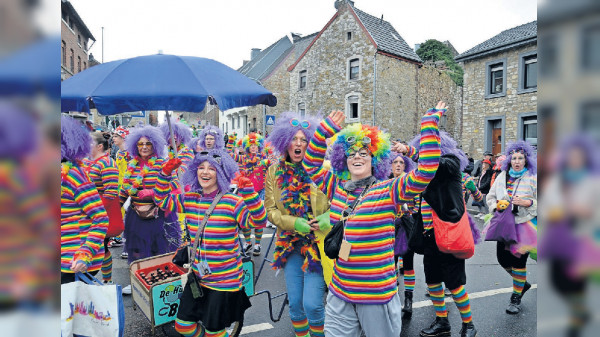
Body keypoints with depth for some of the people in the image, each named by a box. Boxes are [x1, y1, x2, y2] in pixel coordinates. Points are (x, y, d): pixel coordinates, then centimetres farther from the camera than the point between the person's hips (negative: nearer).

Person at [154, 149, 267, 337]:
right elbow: (162, 200, 14)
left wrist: (249, 193, -40)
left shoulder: (232, 202, -17)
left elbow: (258, 222, -27)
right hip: (198, 276, 5)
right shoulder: (188, 199, 1)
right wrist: (165, 174, 0)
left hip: (225, 280, -5)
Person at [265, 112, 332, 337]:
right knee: (295, 303, 12)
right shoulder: (275, 172, 2)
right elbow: (270, 210, 1)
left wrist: (329, 218, -19)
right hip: (290, 244, 3)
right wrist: (294, 223, -15)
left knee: (312, 304, -3)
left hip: (317, 244, -3)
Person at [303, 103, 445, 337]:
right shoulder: (337, 188, 4)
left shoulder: (387, 190, -10)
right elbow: (311, 164, 15)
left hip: (378, 295, -3)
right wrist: (326, 129, 9)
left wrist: (429, 124, -18)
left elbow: (426, 171, -20)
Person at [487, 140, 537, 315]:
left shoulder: (533, 178, -6)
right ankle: (522, 283, 37)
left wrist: (527, 203, -23)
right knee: (502, 258, 7)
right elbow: (490, 196, 14)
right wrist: (496, 205, -6)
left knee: (518, 259, 0)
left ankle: (516, 298, 18)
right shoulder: (502, 176, 7)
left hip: (524, 224, -4)